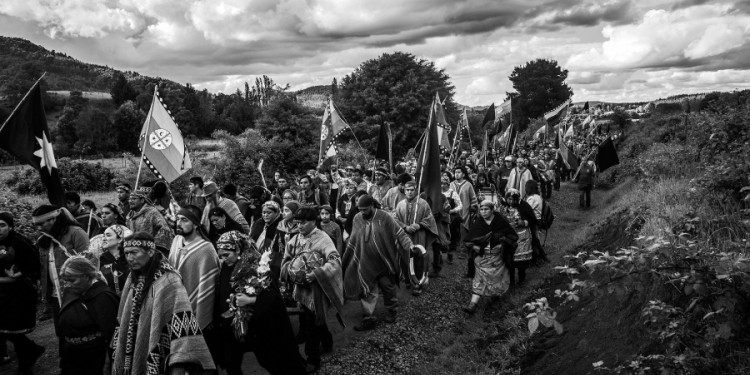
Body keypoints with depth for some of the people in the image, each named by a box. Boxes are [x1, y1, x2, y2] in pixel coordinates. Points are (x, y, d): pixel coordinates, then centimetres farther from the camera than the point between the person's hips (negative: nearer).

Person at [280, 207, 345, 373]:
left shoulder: (322, 239, -16)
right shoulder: (296, 239, 2)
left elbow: (335, 261, -25)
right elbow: (286, 259, 12)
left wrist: (315, 273, -32)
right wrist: (291, 271, -8)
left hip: (316, 287, -6)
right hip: (301, 286, 6)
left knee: (311, 323, 0)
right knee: (316, 320, 20)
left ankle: (313, 359, 16)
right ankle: (327, 344, 43)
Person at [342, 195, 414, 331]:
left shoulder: (384, 217, -12)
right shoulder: (357, 219, -1)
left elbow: (398, 232, -9)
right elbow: (353, 240, 11)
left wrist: (409, 244, -20)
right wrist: (345, 258, 15)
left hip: (384, 262, -2)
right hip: (366, 263, 2)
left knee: (389, 286, 12)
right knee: (367, 290, 2)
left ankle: (392, 312, 33)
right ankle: (369, 318, 10)